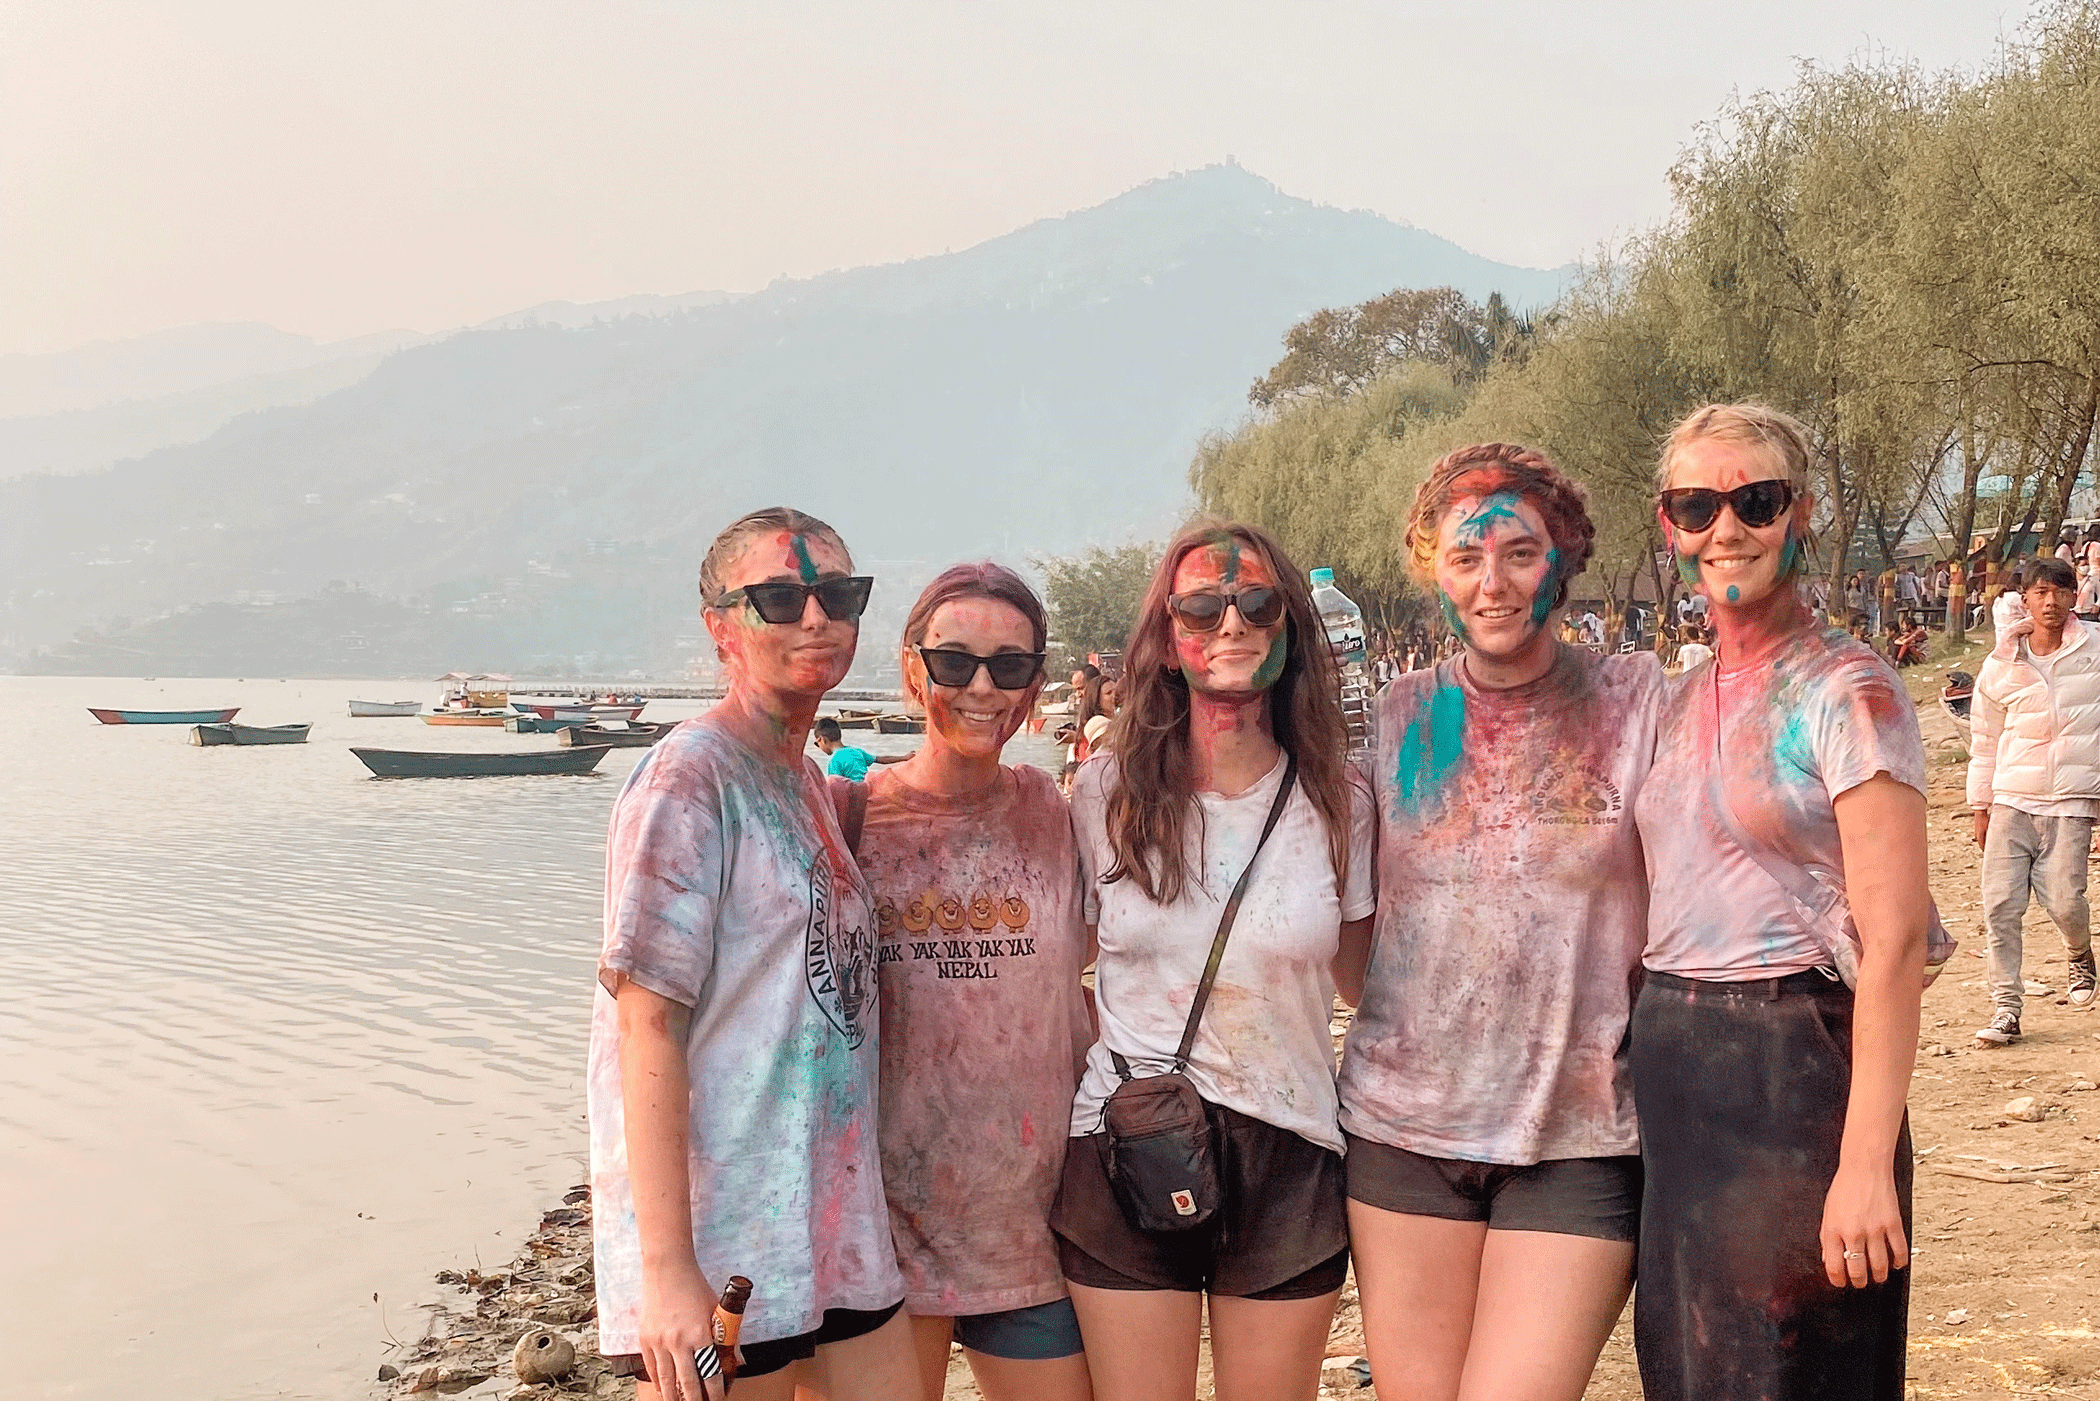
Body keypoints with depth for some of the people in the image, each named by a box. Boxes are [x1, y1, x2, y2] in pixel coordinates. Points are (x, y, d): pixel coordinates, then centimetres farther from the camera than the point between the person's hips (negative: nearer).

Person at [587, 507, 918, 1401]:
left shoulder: (808, 782, 13)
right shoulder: (690, 776, -12)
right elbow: (647, 1024, -17)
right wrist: (667, 1267, -21)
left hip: (838, 1229, 8)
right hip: (720, 1251, -8)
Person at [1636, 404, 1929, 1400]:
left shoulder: (1846, 693, -10)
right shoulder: (1682, 704, 11)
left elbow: (1896, 941, -16)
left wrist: (1868, 1163, -21)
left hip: (1790, 1080, -7)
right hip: (1673, 1077, 7)